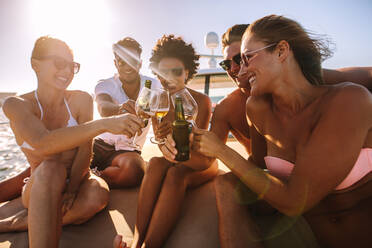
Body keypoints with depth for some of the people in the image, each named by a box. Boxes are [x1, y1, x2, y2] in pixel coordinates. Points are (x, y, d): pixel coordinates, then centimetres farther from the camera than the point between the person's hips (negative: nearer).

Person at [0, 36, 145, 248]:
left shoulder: (81, 100, -2)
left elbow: (85, 149, -9)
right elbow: (44, 143, -30)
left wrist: (71, 189, -22)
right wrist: (104, 124, -41)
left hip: (77, 180, 3)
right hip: (40, 188, -2)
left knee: (99, 195, -31)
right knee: (50, 169, -35)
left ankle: (17, 223, -13)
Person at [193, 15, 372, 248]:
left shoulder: (349, 100, -23)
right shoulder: (257, 108, -8)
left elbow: (294, 201, -24)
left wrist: (223, 150, -18)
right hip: (311, 225, 3)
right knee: (227, 185, -11)